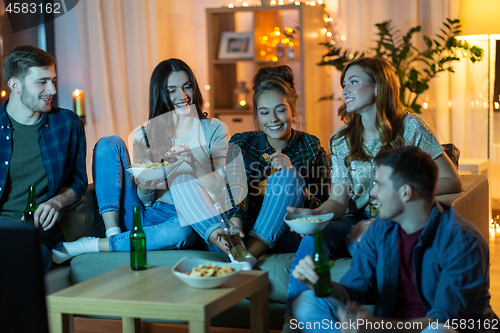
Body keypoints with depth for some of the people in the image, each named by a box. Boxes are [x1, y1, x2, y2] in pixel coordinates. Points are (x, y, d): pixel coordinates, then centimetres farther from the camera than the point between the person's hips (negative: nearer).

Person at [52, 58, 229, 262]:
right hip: (146, 218, 3)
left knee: (184, 227, -41)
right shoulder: (144, 136, 9)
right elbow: (146, 199, 8)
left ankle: (89, 246, -24)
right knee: (109, 144, -8)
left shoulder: (214, 130, 4)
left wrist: (193, 162, -24)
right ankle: (113, 234, -21)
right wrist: (145, 179, -15)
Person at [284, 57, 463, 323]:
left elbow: (452, 181, -6)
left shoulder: (410, 127, -4)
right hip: (358, 221, 4)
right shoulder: (340, 141, 9)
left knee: (362, 236, -35)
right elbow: (338, 201, 2)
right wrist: (314, 214, -21)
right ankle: (293, 317, -23)